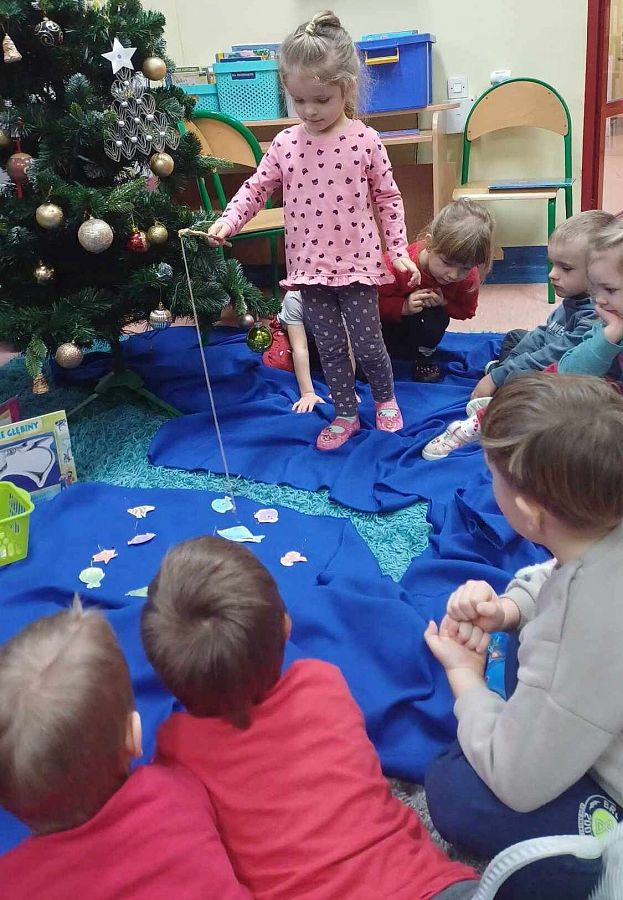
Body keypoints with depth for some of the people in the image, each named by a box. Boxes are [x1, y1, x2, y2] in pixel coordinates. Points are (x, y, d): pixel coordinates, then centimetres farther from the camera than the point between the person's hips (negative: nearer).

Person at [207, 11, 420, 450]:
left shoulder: (365, 140, -7)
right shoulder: (286, 143, -1)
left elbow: (388, 198, -1)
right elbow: (257, 188, 6)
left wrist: (399, 251, -5)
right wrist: (229, 220, -11)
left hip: (357, 264, -2)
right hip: (310, 267, 3)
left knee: (368, 344, 7)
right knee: (330, 347, 12)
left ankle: (386, 399, 36)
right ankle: (346, 415, 30)